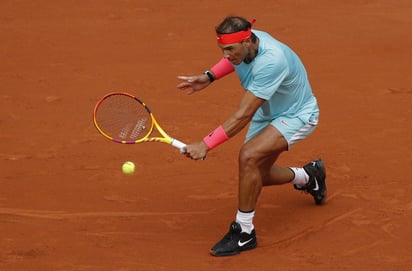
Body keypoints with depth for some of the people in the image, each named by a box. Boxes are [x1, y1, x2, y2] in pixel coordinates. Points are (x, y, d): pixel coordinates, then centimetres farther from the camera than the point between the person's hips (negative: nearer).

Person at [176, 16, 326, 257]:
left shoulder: (270, 62, -40)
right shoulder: (245, 45, -16)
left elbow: (243, 116, -40)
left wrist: (206, 145, -42)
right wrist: (209, 77, -3)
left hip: (297, 116, -9)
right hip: (268, 113, 9)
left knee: (249, 156, -31)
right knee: (257, 176, 15)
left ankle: (244, 232, -18)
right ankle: (309, 177, 44)